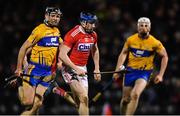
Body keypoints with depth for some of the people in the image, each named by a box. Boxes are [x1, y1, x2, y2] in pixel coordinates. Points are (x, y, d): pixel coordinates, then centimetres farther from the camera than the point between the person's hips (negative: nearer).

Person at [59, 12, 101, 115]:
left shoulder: (93, 35, 5)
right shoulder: (73, 34, -17)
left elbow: (95, 51, 24)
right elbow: (62, 55, -20)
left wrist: (97, 69, 19)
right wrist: (76, 69, -23)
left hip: (82, 69, 7)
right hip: (70, 68, -7)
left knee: (80, 102, 5)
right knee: (84, 98, -18)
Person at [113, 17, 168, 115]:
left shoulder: (155, 43, -10)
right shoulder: (130, 40, -3)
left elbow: (165, 56, 1)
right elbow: (124, 53, 9)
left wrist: (160, 75, -4)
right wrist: (117, 70, 0)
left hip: (144, 73, -3)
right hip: (130, 71, 3)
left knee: (135, 95, -25)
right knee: (125, 99, 7)